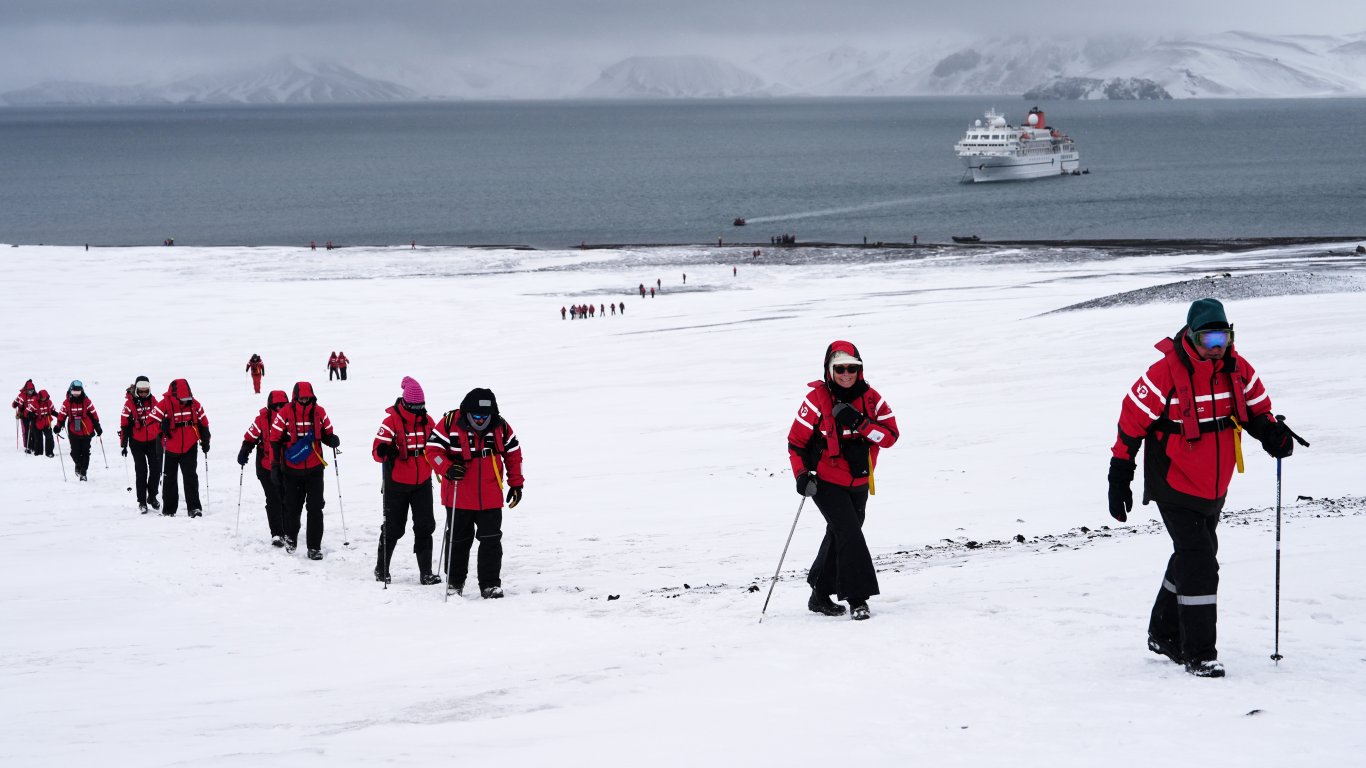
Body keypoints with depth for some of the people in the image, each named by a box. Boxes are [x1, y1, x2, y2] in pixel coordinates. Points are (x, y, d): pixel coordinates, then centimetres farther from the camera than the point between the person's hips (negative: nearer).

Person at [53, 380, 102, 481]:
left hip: (86, 432, -1)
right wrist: (58, 426, -9)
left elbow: (94, 415, 4)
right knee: (75, 452, 0)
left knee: (85, 452, 0)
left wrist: (97, 427, 5)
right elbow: (62, 415, 4)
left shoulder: (86, 402, -2)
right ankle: (78, 464, 31)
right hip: (73, 432, 1)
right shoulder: (67, 403, 0)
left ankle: (83, 472, 7)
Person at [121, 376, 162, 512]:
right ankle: (142, 501, 3)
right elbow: (124, 424, -5)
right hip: (137, 441, -3)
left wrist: (162, 437, 17)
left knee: (156, 469, 4)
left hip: (152, 440, 3)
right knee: (141, 471, -3)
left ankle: (152, 497, 22)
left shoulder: (153, 401, 4)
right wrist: (123, 444, -6)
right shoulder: (130, 403, -7)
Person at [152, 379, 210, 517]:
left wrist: (205, 441, 10)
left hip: (189, 448, 1)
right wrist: (161, 426, -33)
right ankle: (169, 509, 20)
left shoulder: (194, 404, -2)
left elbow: (203, 423, 9)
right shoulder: (164, 405, -13)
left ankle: (194, 507, -7)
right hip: (170, 449, -1)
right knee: (169, 479, 10)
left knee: (191, 477, -7)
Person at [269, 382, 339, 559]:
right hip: (291, 470, -1)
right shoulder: (285, 414, -8)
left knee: (315, 508, -4)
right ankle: (290, 536, 39)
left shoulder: (319, 412, -1)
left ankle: (314, 546, 1)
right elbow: (275, 440, -2)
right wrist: (275, 465, -3)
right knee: (293, 507, 11)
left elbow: (326, 435, 11)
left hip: (314, 469, 1)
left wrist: (332, 440, -13)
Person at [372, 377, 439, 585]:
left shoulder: (427, 421, 4)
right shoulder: (392, 421, -12)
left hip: (422, 483, 4)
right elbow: (377, 449, -20)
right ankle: (381, 568, 23)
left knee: (425, 527, -1)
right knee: (393, 528, 6)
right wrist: (384, 451, -40)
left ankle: (426, 572, 3)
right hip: (397, 483, -4)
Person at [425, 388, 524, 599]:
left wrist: (516, 484, 9)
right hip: (458, 497, -1)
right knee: (458, 541, 11)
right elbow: (433, 449, -6)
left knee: (491, 541, -3)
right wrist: (448, 469, -22)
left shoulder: (501, 427, -1)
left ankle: (490, 584, 4)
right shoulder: (450, 423, -11)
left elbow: (513, 454, 10)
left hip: (490, 499, 1)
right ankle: (454, 582, 27)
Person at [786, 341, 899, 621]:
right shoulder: (817, 400, -12)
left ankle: (820, 596, 28)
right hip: (826, 482, -5)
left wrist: (859, 423, -22)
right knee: (849, 534, -17)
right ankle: (857, 598, -16)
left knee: (839, 537, 14)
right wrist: (801, 475, -17)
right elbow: (796, 441, -7)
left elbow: (891, 435, -8)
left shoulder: (871, 399, -1)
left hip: (858, 483, 5)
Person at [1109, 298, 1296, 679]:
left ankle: (1165, 635, 37)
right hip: (1175, 486, -7)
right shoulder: (1166, 373, -21)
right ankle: (1199, 654, -6)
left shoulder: (1238, 369, -5)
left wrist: (1272, 433, -13)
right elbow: (1132, 420, -14)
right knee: (1199, 564, -13)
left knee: (1194, 557, 19)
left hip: (1215, 487, 7)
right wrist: (1119, 478, -12)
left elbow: (1255, 408, 10)